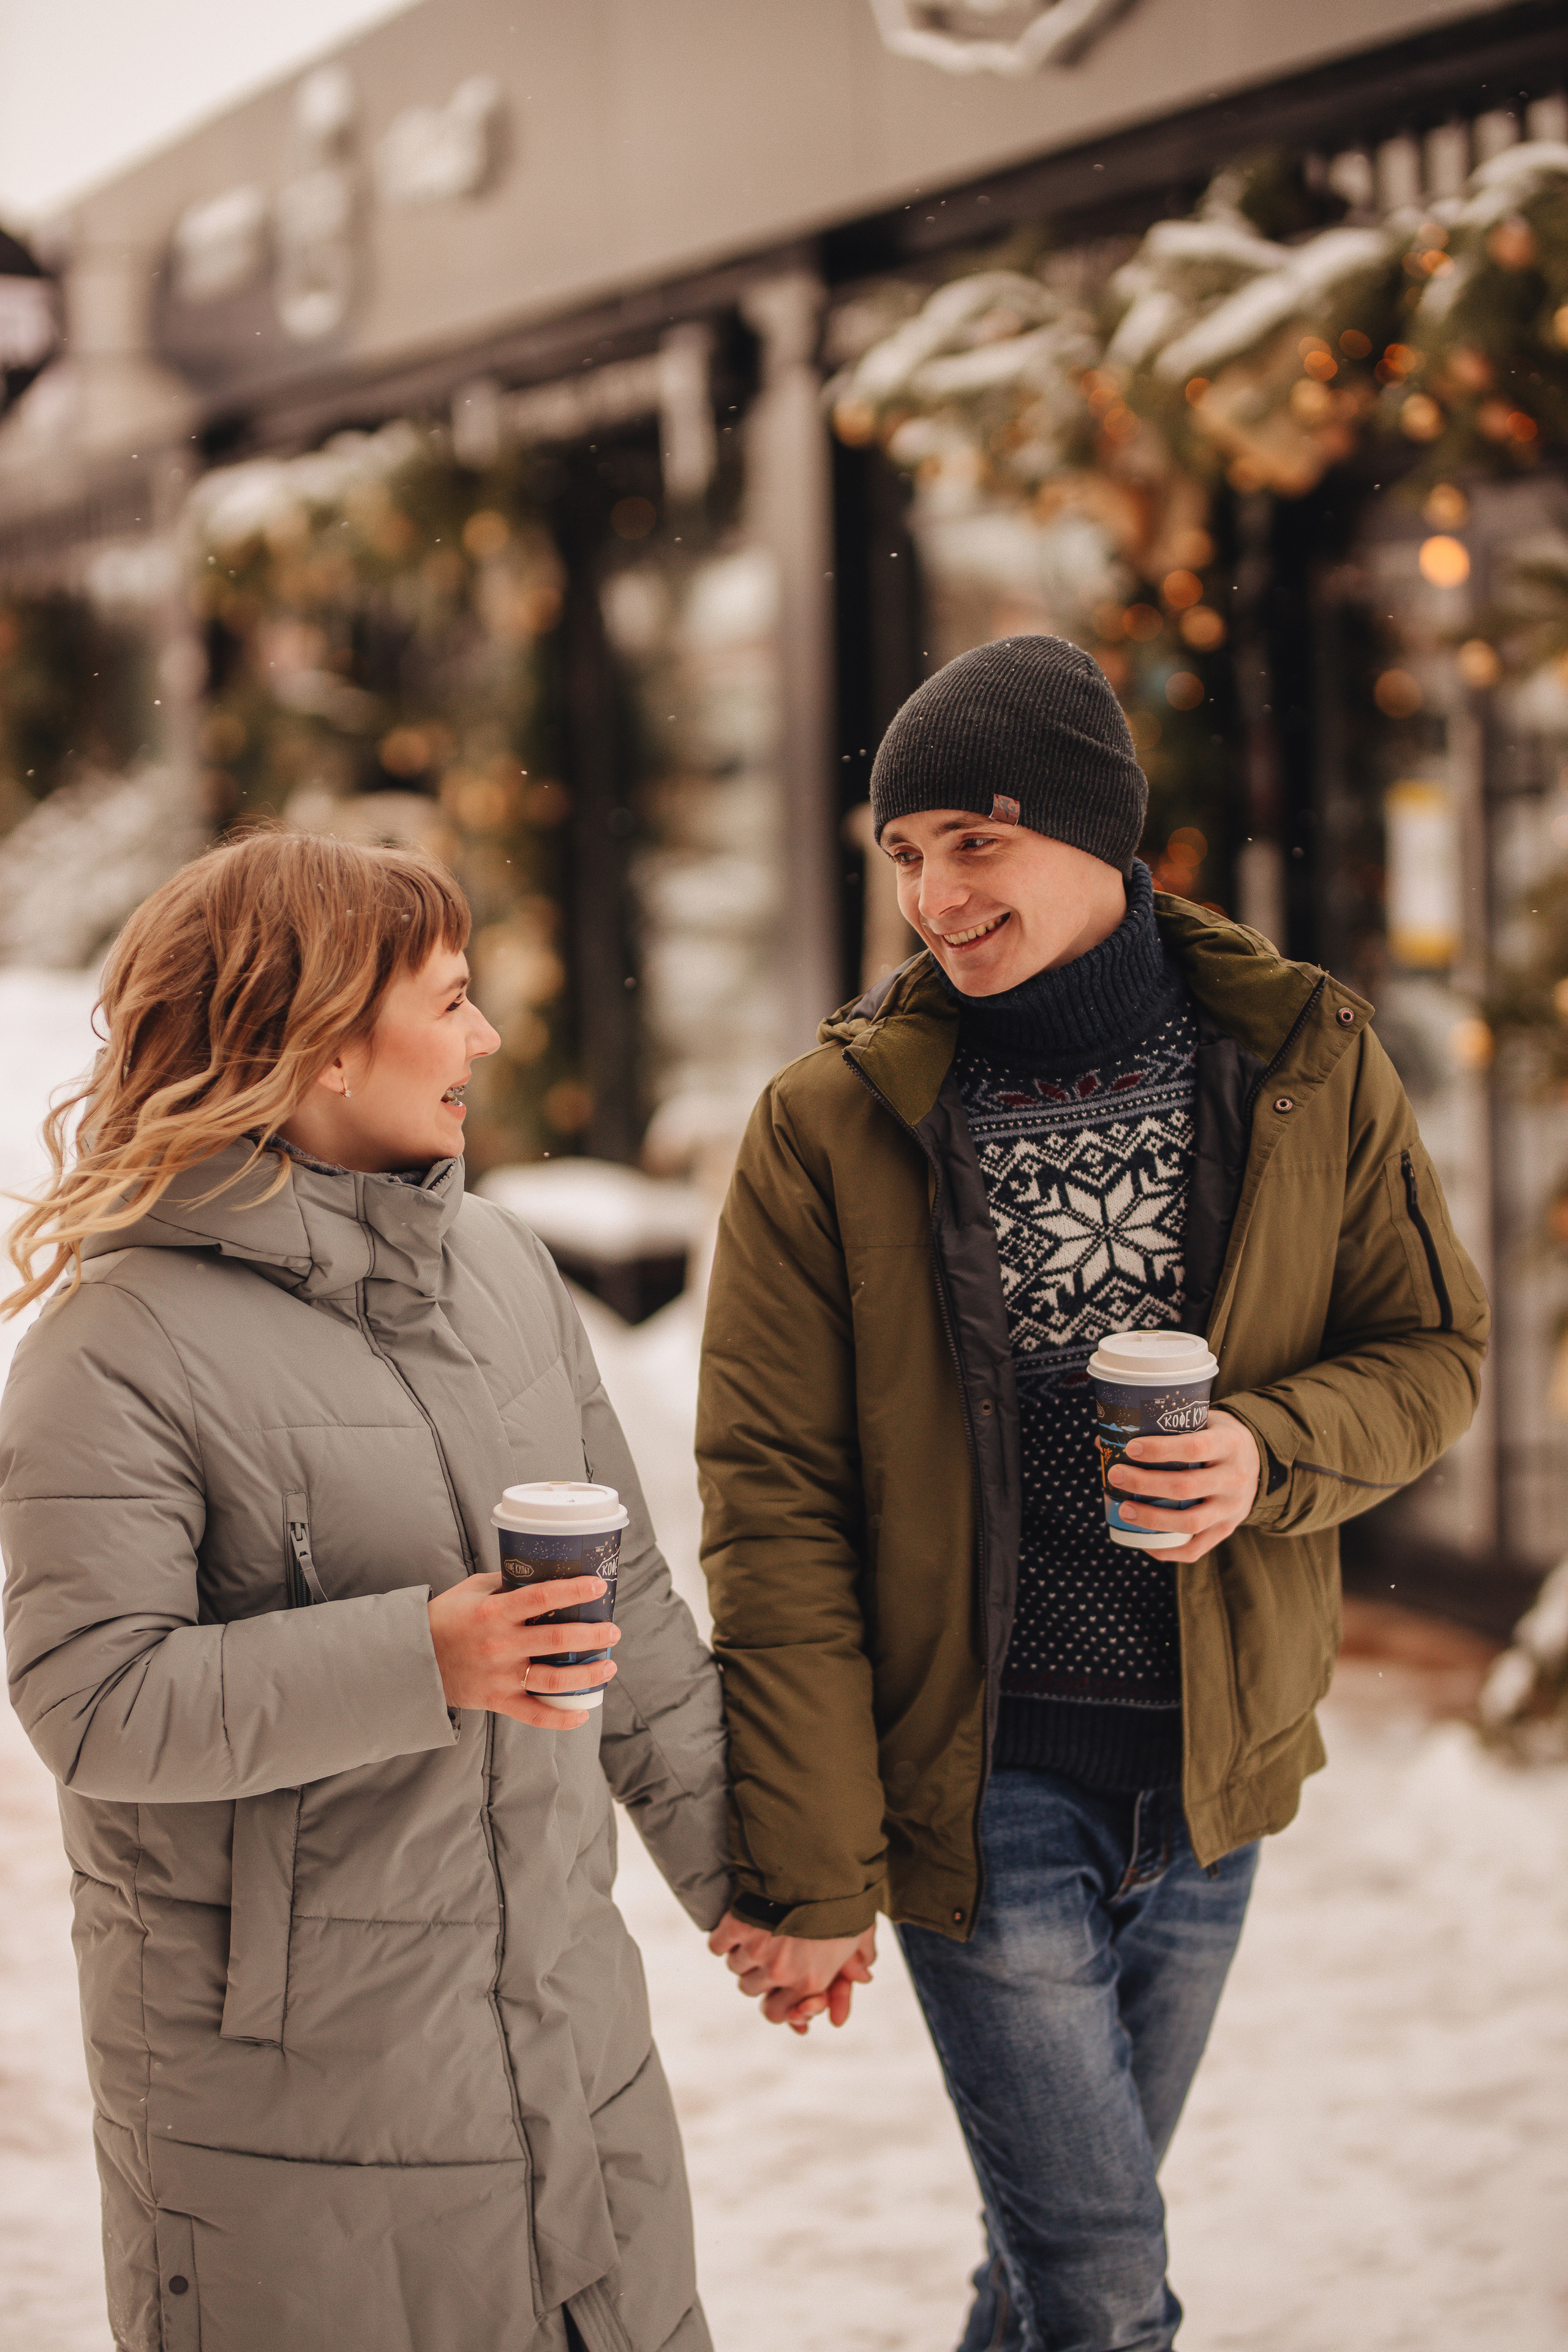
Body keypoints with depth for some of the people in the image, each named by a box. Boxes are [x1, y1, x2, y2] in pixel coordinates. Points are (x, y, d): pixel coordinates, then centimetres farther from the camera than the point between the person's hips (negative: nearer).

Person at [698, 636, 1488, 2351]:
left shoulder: (1306, 1065, -1)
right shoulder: (829, 1127, -9)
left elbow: (1433, 1352, 7)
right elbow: (775, 1508, -9)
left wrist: (1268, 1451, -15)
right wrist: (807, 1867, -12)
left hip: (1212, 1766, 3)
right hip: (974, 1774, -3)